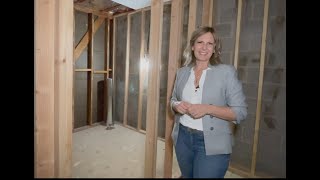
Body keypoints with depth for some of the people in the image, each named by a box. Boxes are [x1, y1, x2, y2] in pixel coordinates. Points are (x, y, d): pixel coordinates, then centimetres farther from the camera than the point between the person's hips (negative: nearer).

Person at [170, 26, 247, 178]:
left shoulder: (226, 71, -10)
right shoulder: (182, 72, 3)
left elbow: (240, 112, -11)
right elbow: (173, 100, 13)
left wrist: (207, 109, -24)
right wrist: (177, 106, -10)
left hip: (212, 144, -4)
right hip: (183, 138, 5)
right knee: (187, 176, 23)